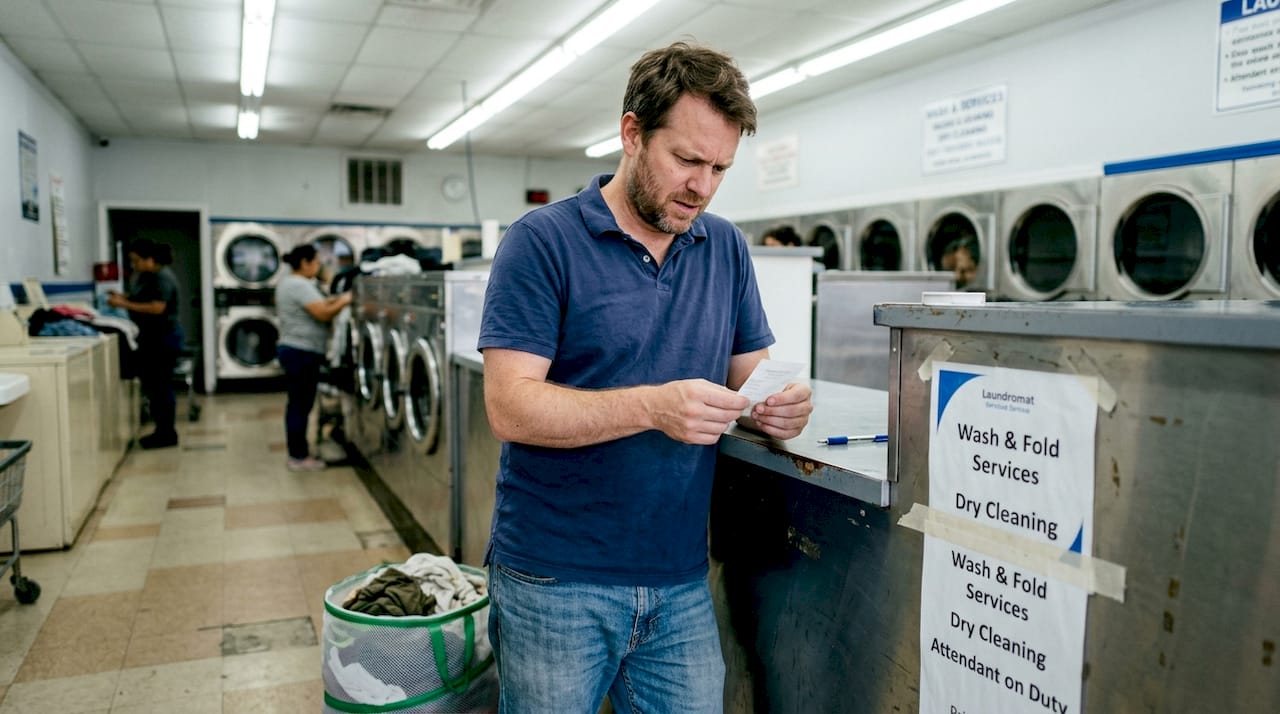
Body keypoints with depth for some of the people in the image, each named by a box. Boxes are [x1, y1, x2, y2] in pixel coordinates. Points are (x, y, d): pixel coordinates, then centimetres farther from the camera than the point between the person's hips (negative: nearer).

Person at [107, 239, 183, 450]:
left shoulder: (162, 277, -16)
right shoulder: (144, 276, 12)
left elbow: (157, 308, -25)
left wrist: (125, 304, -22)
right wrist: (123, 297, 4)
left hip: (163, 338, -10)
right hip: (150, 337, 10)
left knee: (160, 385, -3)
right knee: (150, 384, 13)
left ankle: (167, 434, 5)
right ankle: (161, 430, 21)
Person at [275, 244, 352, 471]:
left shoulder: (287, 282, 15)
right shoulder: (300, 285, -18)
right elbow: (323, 314, -23)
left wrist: (331, 300, 9)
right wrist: (344, 301, -10)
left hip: (291, 349, 11)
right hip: (302, 352, -11)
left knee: (297, 404, 15)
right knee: (301, 405, -5)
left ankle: (298, 451, 22)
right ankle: (299, 458, 1)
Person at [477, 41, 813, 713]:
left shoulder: (726, 248, 6)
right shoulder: (542, 242, -9)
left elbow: (749, 372, 10)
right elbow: (510, 407, -16)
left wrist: (777, 406, -14)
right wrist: (652, 407, -28)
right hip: (556, 583, -4)